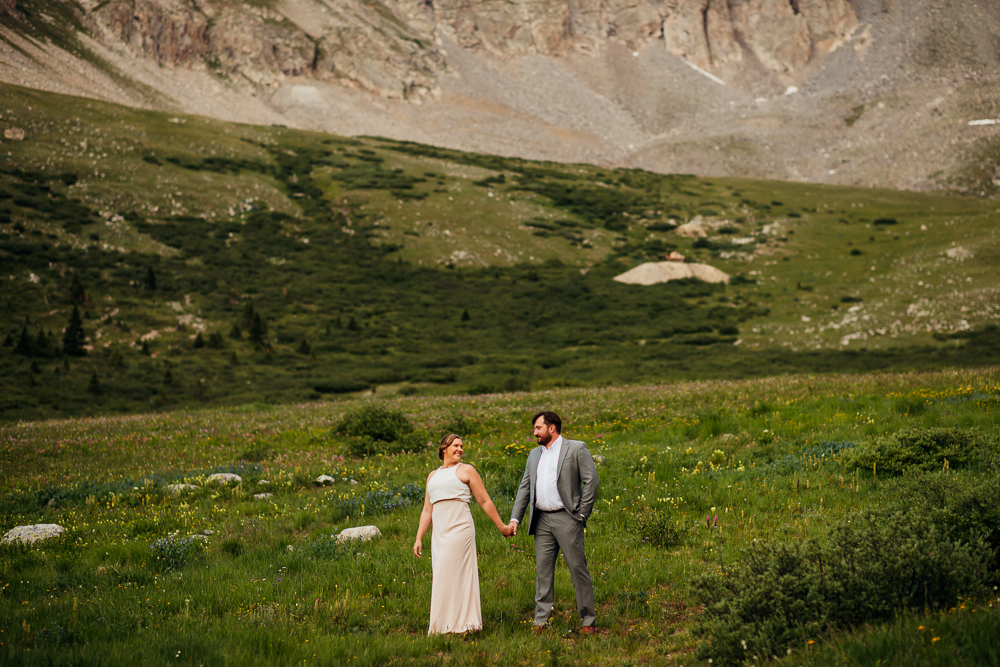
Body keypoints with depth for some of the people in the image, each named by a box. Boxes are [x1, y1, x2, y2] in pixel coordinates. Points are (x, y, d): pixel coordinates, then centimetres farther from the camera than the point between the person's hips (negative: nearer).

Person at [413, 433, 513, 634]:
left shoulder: (466, 471, 6)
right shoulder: (432, 476, 21)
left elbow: (484, 501, 8)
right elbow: (427, 511, 22)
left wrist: (501, 526, 9)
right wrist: (419, 538, 16)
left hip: (460, 528, -6)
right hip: (440, 533, 6)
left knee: (450, 574, -10)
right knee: (440, 575, 4)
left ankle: (452, 625, -6)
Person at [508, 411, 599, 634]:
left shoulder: (576, 448, -1)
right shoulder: (534, 455, 18)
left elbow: (591, 480, -5)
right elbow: (525, 488, 17)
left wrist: (583, 514, -8)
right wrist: (515, 518, 8)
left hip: (566, 518, -6)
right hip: (542, 520, 6)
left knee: (578, 568, -3)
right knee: (542, 570, 4)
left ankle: (588, 621, 3)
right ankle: (540, 621, 8)